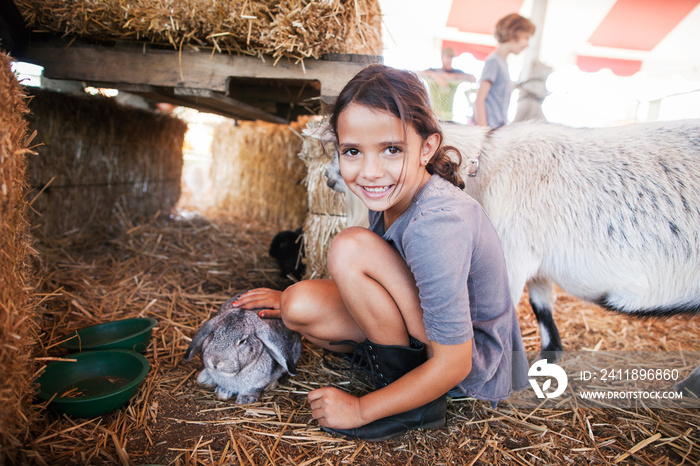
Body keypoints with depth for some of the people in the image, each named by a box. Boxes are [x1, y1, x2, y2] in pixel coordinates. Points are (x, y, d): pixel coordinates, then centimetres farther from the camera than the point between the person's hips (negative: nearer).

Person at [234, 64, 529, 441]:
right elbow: (371, 281, 11)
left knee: (350, 247, -25)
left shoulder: (434, 226, -33)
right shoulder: (390, 193, -7)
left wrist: (361, 409, -15)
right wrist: (295, 299, 7)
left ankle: (412, 405, -10)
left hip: (476, 363, -7)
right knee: (300, 306, -9)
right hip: (426, 326, 7)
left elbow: (453, 363, -26)